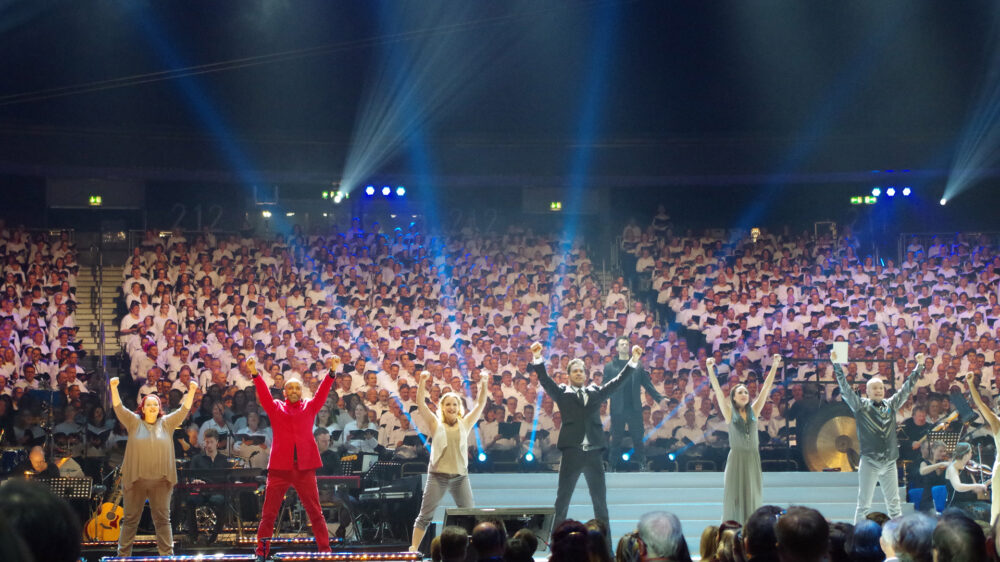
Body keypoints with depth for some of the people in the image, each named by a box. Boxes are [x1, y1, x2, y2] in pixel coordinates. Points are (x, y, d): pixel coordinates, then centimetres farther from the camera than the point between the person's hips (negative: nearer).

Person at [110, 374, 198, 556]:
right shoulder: (133, 422, 6)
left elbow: (183, 410, 2)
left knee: (163, 519, 5)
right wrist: (114, 389, -18)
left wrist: (191, 391, -11)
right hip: (135, 479, -1)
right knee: (130, 519, 6)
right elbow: (119, 408, -5)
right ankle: (123, 554, 11)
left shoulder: (167, 423, 8)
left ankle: (167, 555, 8)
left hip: (161, 480, 1)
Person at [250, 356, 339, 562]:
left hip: (305, 466, 0)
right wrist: (255, 373, -19)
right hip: (279, 466, 0)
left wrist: (332, 372, -15)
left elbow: (323, 392, 1)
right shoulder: (275, 407, 11)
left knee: (315, 512, 3)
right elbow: (263, 393, -2)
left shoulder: (310, 407, 13)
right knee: (268, 513, 2)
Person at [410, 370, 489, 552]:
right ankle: (413, 549, -1)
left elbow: (481, 404, 11)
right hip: (438, 475, -2)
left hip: (460, 475, 2)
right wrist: (422, 381, -13)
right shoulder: (436, 424, 6)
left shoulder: (465, 425, 12)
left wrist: (483, 384, -1)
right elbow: (420, 403, -2)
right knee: (425, 515, -2)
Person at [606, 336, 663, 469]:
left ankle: (642, 464, 10)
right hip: (617, 410, -1)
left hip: (635, 408, 1)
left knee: (638, 438, 3)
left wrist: (659, 399, 4)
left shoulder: (638, 366, 9)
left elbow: (648, 384, 10)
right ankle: (612, 467, 12)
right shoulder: (609, 367, 4)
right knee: (616, 439, 4)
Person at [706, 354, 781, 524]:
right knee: (734, 497, -2)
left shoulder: (754, 411, 9)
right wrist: (710, 370, -13)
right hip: (736, 457, -3)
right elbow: (718, 391, -5)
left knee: (752, 498, 4)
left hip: (753, 459, 3)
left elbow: (766, 388, 6)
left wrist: (774, 366, 1)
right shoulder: (730, 413, 3)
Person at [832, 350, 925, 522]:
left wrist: (919, 366, 13)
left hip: (889, 463, 4)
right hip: (869, 463, -4)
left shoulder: (891, 405, 10)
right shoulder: (861, 406, 0)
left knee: (894, 504, 9)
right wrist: (836, 365, -14)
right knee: (864, 504, -3)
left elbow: (907, 388, 15)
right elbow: (845, 388, -6)